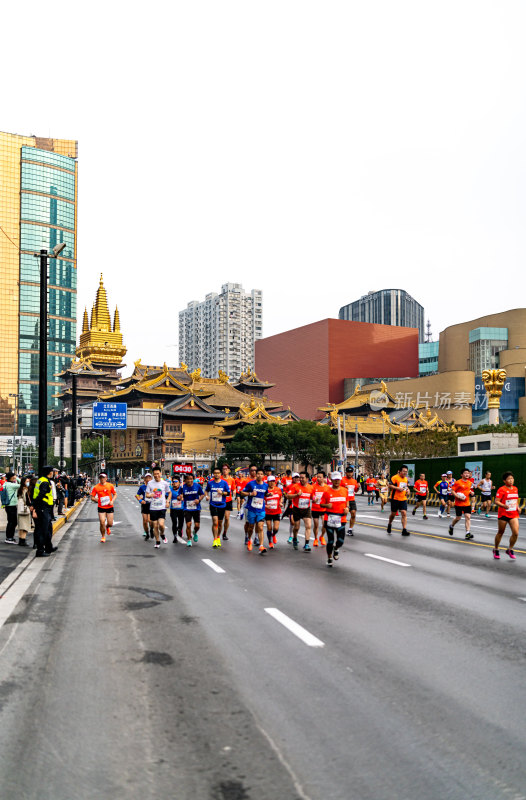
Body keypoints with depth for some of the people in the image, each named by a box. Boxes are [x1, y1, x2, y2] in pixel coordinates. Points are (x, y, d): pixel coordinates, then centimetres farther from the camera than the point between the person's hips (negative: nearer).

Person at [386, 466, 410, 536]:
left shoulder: (406, 479, 12)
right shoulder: (395, 477, -11)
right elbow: (390, 485, -17)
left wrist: (406, 490, 8)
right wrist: (397, 488, -26)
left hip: (403, 499, 5)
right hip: (395, 499, -5)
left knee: (404, 513, -9)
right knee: (393, 514, 9)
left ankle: (404, 530, -10)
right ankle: (389, 524, 37)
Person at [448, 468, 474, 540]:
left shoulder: (470, 483, 9)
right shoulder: (458, 482, -10)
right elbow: (452, 491, -10)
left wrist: (471, 493, 2)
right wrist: (458, 497, -21)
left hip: (467, 503, 5)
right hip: (459, 504, -5)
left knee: (468, 517, -8)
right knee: (458, 518, 4)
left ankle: (467, 533, -9)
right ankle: (451, 526, 34)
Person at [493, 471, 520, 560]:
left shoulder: (515, 489, 8)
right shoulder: (501, 489, -12)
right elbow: (496, 501, -17)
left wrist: (517, 507, 6)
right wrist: (504, 505, -33)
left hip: (514, 515, 4)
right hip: (503, 514, -4)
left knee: (515, 533, -8)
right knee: (500, 533, 9)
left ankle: (510, 550, 12)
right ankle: (496, 550, 27)